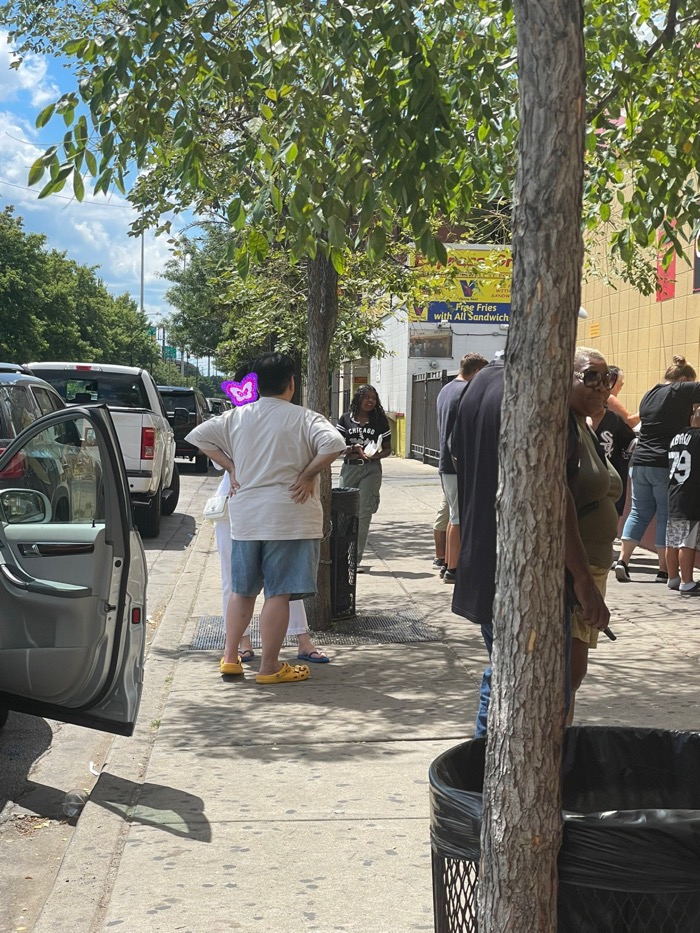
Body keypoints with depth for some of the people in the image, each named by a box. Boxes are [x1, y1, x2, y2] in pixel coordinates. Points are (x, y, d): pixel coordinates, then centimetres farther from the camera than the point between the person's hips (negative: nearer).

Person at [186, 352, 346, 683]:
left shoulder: (236, 417, 6)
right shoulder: (305, 419, -6)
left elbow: (198, 436, 8)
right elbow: (333, 443, -21)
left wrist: (230, 467, 9)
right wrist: (309, 474, -9)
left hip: (245, 518, 5)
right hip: (289, 518, -5)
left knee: (242, 590, 17)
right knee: (279, 593, -1)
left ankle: (230, 657, 22)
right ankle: (269, 668, 3)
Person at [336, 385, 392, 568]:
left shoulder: (380, 421, 6)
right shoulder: (346, 419, 6)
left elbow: (388, 448, 10)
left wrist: (377, 455, -12)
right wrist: (354, 448, -14)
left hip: (371, 470, -1)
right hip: (350, 468, 1)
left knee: (364, 513, -7)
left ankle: (356, 559, -5)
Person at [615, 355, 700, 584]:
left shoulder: (648, 395, 14)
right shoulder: (681, 391, -7)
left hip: (640, 462, 6)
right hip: (665, 464, -6)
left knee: (639, 512, 12)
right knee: (667, 516, 1)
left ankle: (623, 560, 5)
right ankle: (664, 570, 3)